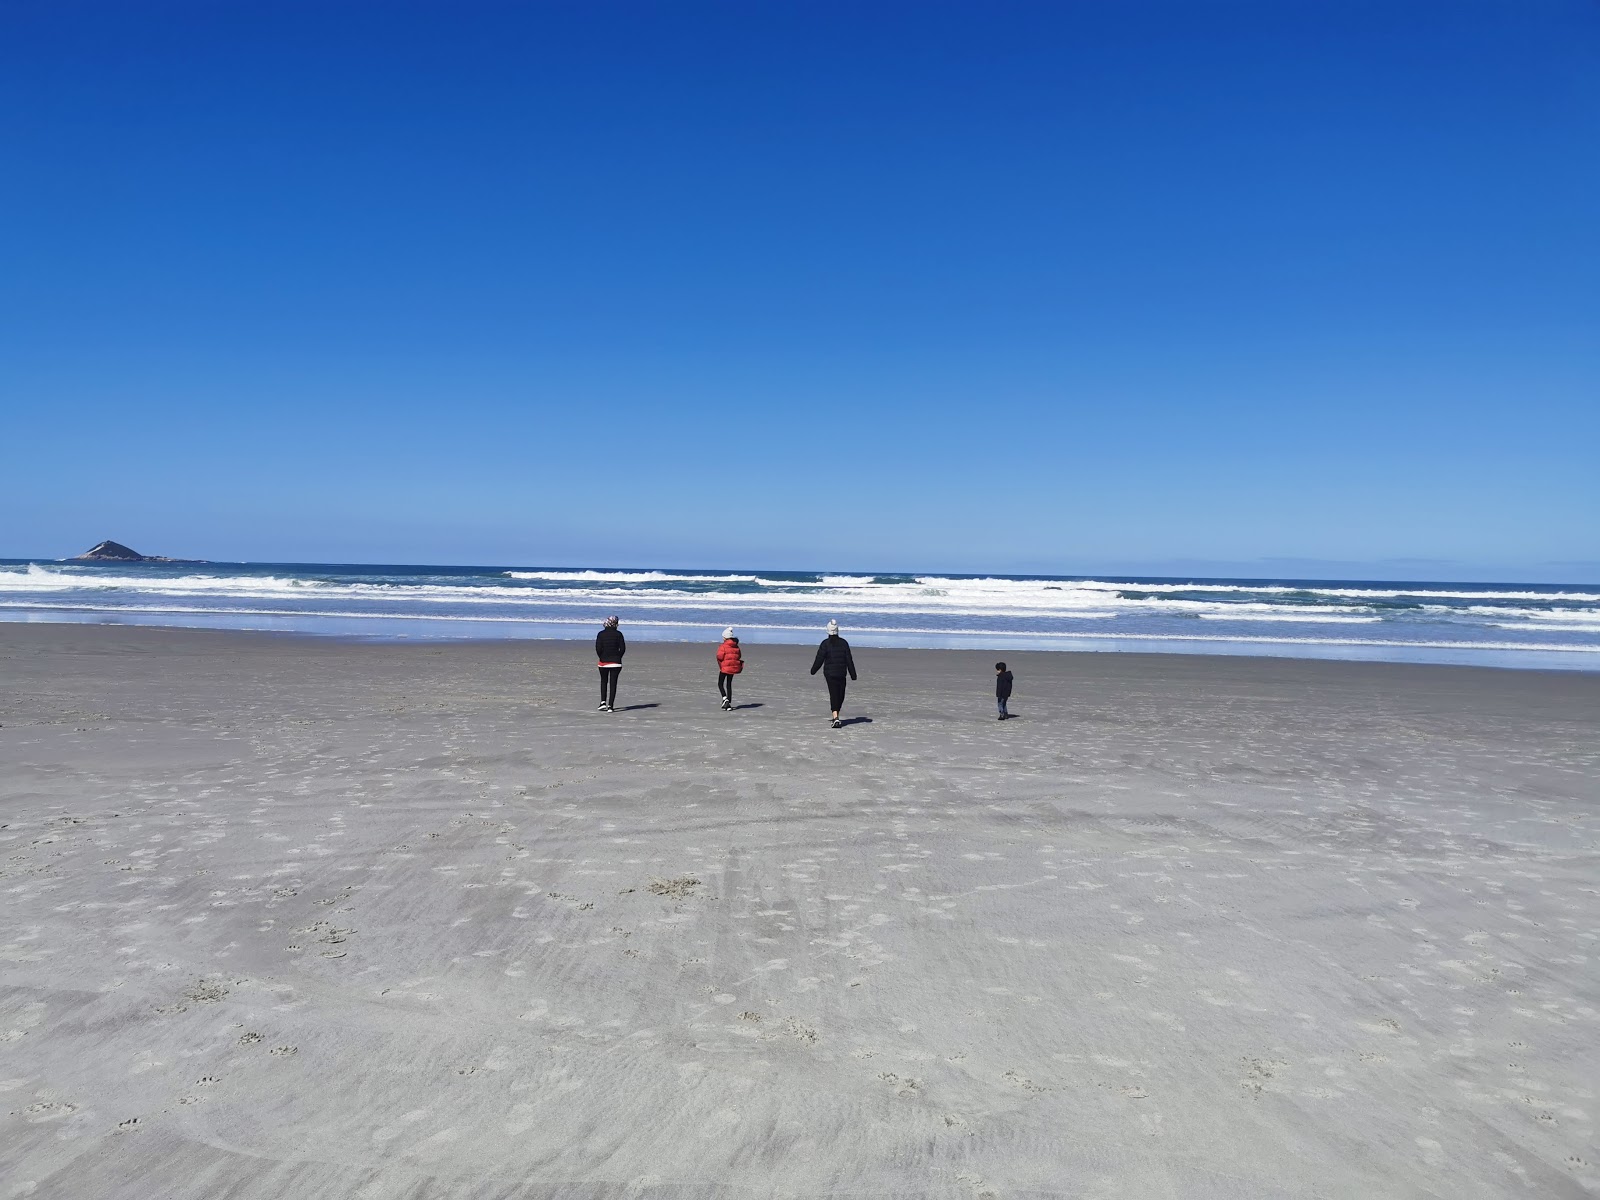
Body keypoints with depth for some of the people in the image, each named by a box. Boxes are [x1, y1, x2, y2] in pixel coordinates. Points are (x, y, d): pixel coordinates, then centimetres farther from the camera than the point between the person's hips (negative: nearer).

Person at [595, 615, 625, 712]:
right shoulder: (618, 634, -3)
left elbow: (598, 648, -8)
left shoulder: (601, 634, -2)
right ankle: (610, 706, -2)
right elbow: (623, 648, -6)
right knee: (613, 683, 2)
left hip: (603, 662, 1)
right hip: (616, 663, -1)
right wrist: (618, 658, 7)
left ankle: (603, 701, 5)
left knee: (604, 682, 19)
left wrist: (601, 658, 5)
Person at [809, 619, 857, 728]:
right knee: (840, 695, 15)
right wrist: (853, 674, 6)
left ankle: (836, 718, -20)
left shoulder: (825, 643, -7)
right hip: (841, 673, 2)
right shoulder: (844, 643, 0)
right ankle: (836, 716, 25)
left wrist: (813, 670, 10)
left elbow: (819, 659, -5)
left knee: (833, 695, -4)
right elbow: (849, 660, 1)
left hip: (829, 673, -2)